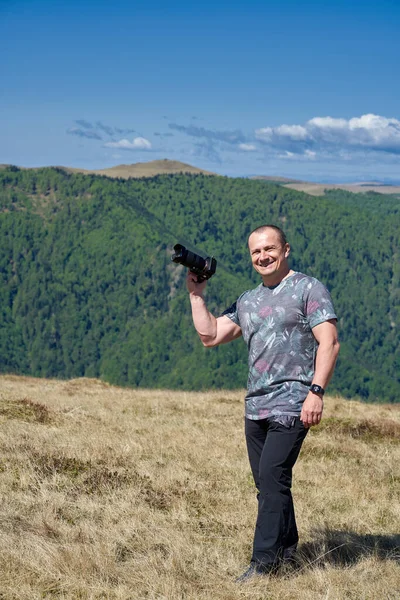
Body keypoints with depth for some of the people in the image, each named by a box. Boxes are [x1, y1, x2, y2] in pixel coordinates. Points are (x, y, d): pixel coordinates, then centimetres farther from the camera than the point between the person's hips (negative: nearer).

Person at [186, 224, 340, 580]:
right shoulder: (247, 301, 18)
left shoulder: (308, 289, -2)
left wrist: (316, 391, -20)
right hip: (255, 407, 7)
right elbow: (210, 336, 17)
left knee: (272, 478, -14)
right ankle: (286, 549, 25)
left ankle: (264, 562, -12)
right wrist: (197, 294, 12)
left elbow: (329, 343, -10)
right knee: (268, 484, 11)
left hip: (291, 405, -7)